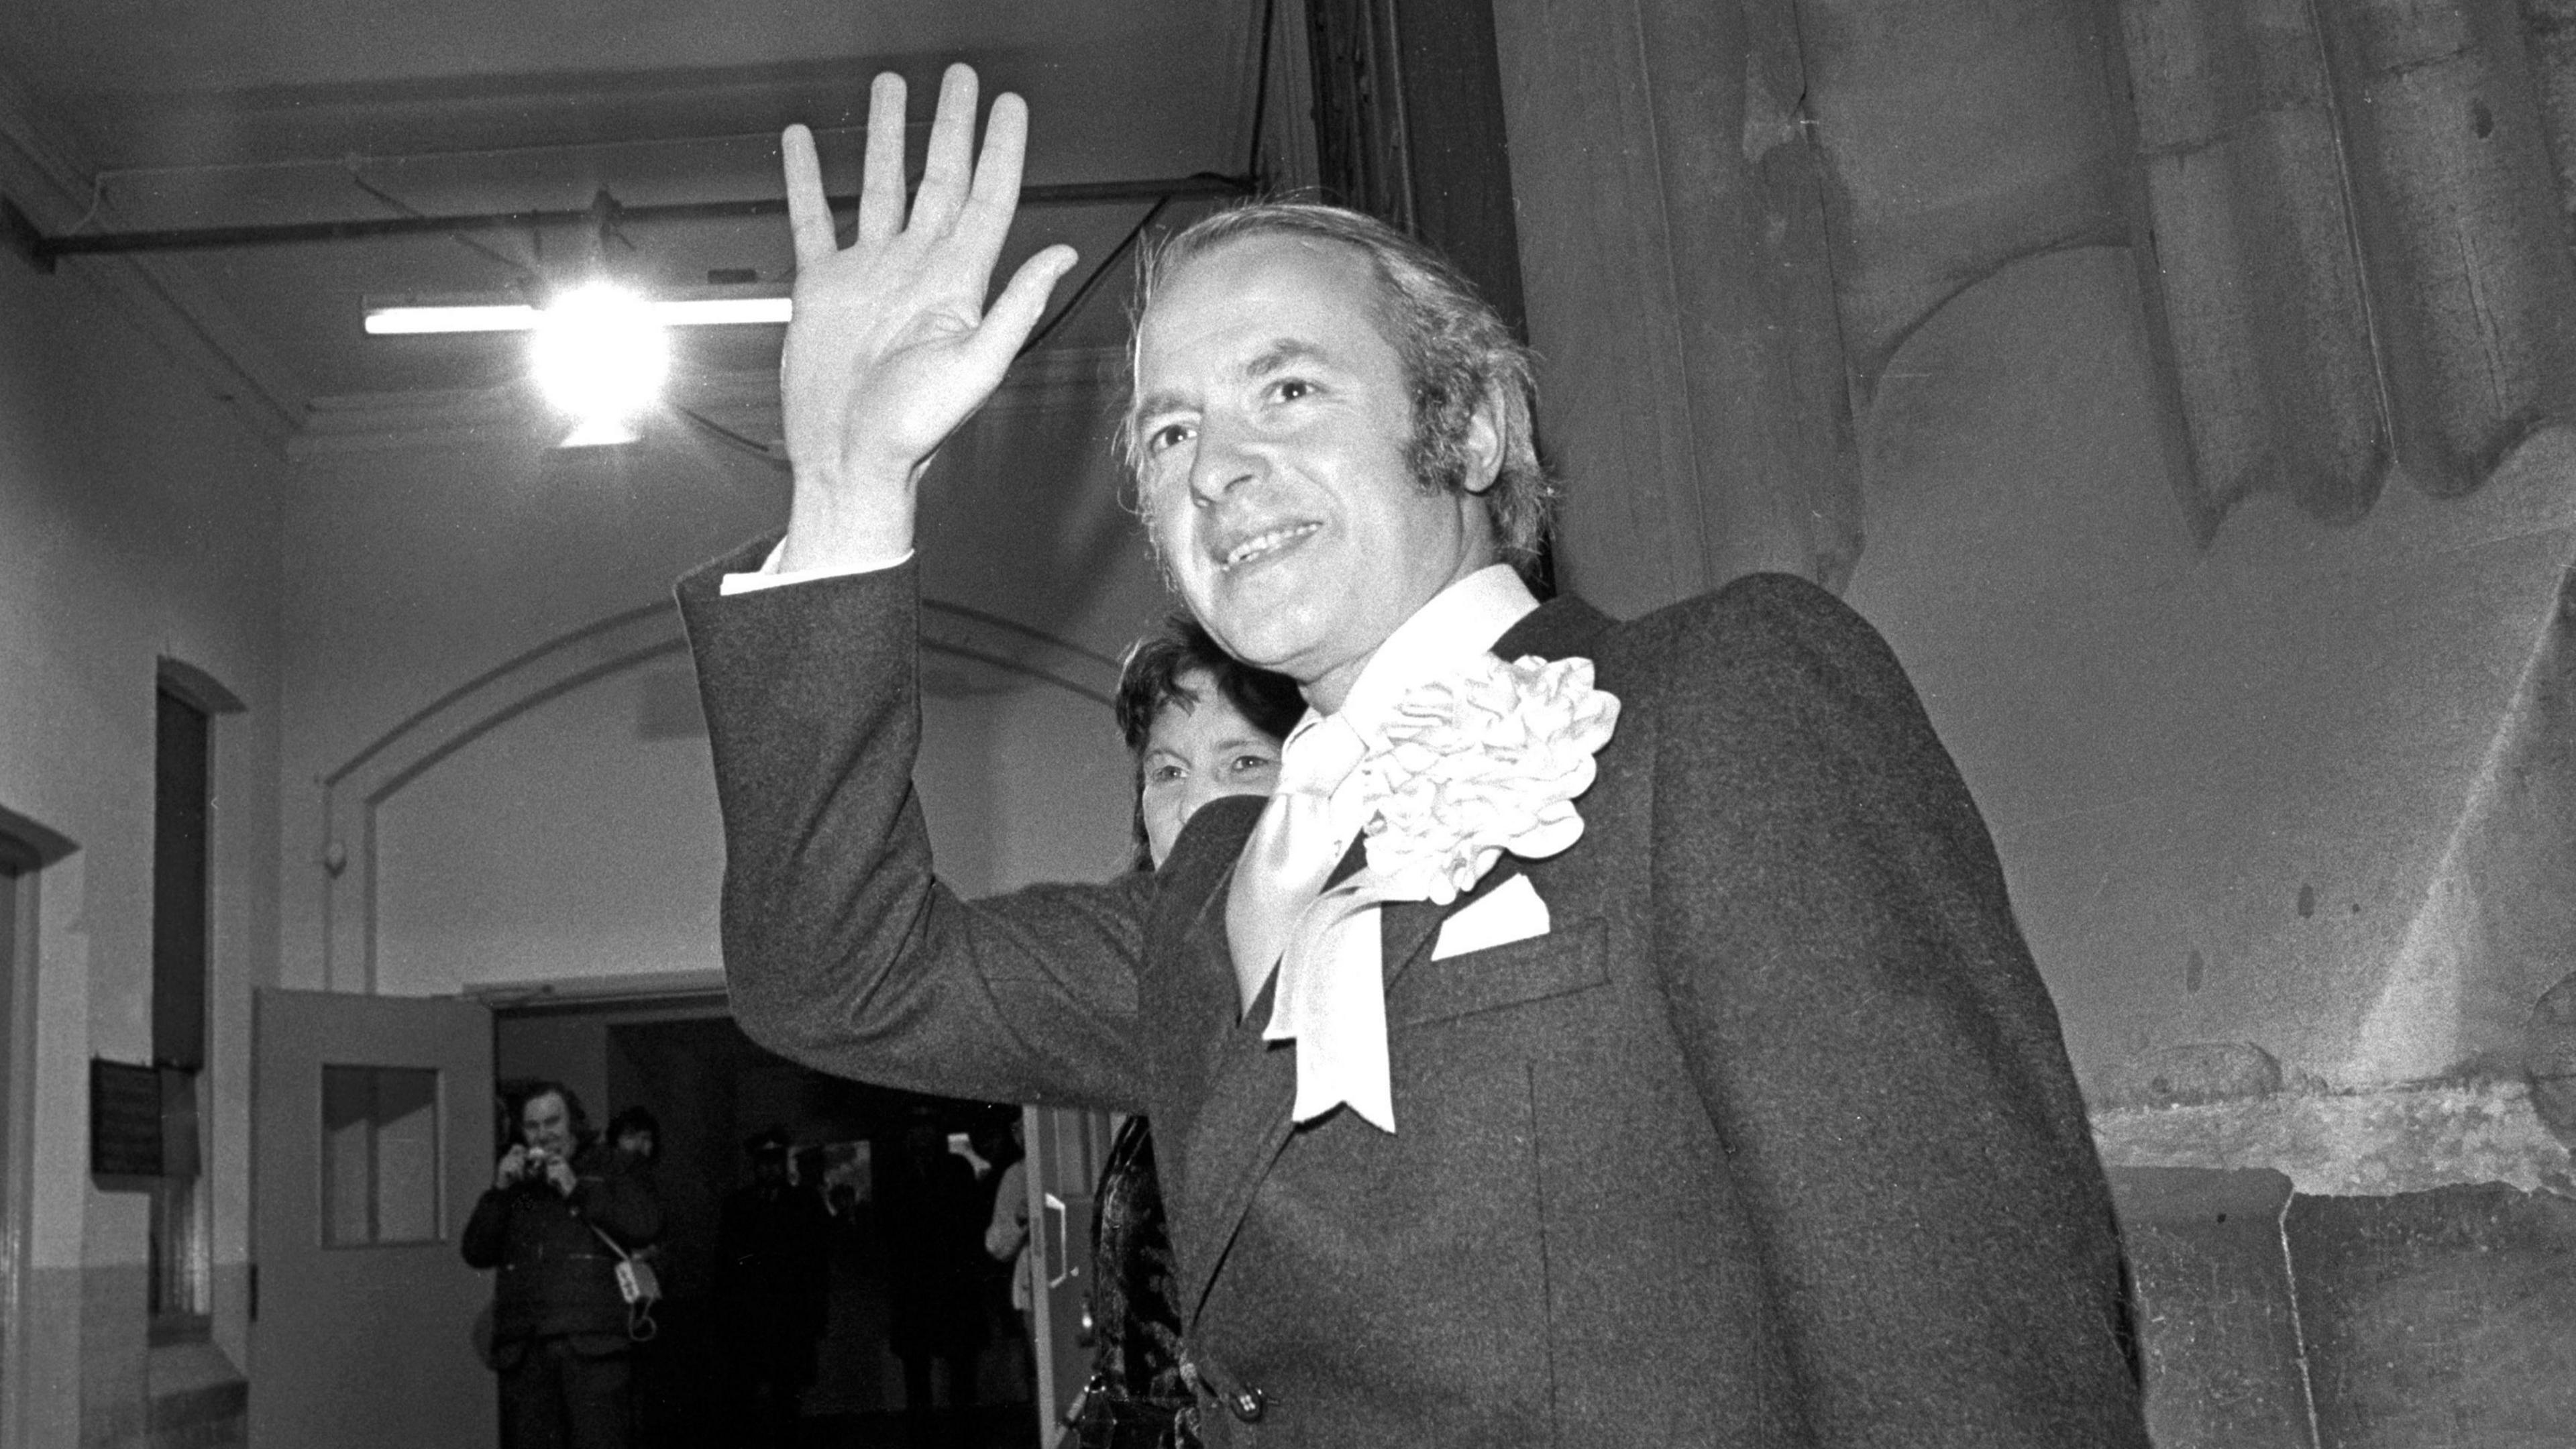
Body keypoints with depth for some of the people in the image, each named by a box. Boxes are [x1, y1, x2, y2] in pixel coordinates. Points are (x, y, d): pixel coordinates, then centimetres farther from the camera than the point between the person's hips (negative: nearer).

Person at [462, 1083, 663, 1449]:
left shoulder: (604, 1169, 10)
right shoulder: (514, 1179, 20)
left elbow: (647, 1227, -5)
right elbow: (476, 1254, 12)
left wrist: (577, 1190, -7)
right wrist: (499, 1193, -1)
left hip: (589, 1344, -3)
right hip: (523, 1348, 3)